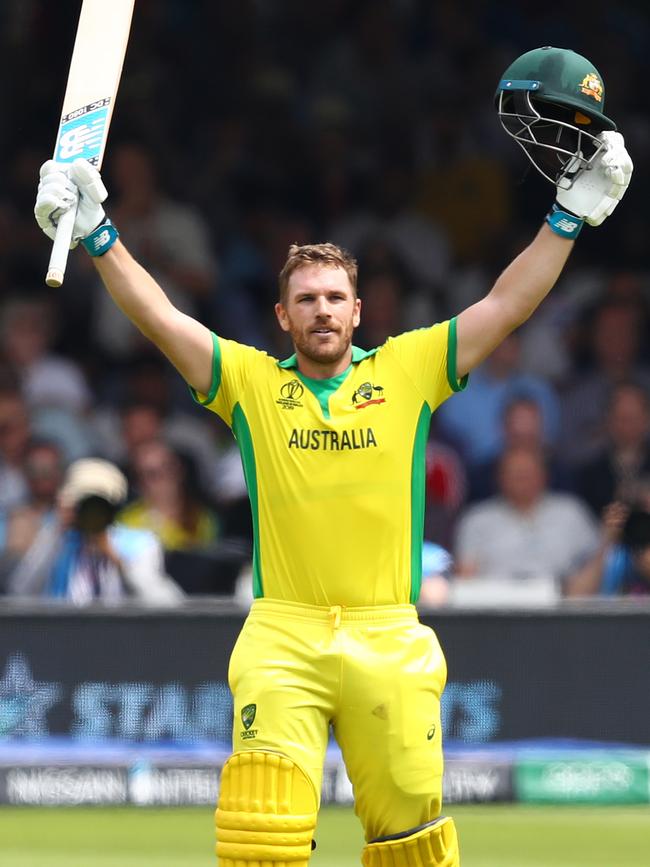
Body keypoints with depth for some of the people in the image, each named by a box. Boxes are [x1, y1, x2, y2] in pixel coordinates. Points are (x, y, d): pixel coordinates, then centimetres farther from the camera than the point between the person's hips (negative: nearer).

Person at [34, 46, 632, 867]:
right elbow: (159, 318, 5)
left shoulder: (408, 370, 11)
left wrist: (571, 214, 4)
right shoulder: (250, 380, 10)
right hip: (281, 637, -1)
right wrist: (97, 237, -5)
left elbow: (506, 305, 9)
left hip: (389, 637, 1)